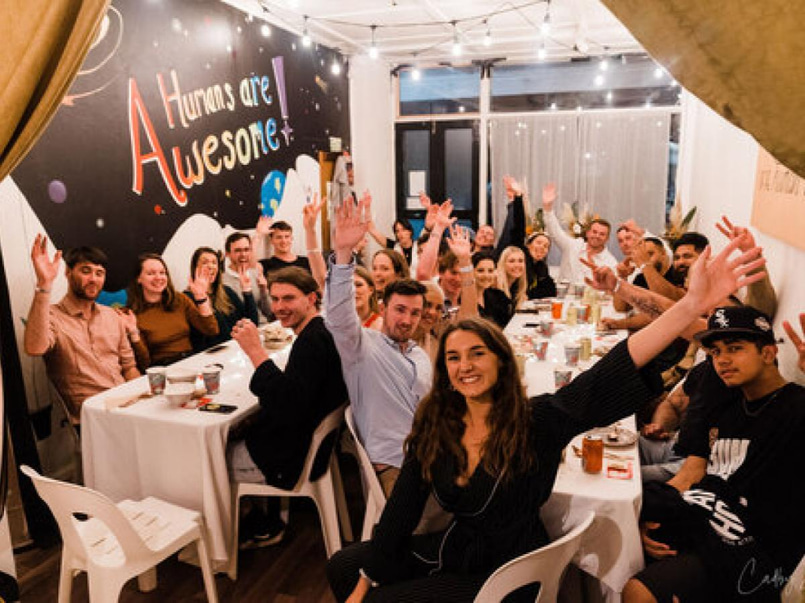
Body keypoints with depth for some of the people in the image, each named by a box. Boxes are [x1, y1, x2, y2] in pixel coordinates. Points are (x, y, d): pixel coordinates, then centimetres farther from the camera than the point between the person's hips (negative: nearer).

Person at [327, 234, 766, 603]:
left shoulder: (538, 419, -21)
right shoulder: (433, 426, -8)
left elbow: (609, 377, -37)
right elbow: (401, 510, -4)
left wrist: (691, 306, -49)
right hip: (457, 549, 5)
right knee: (343, 567, 8)